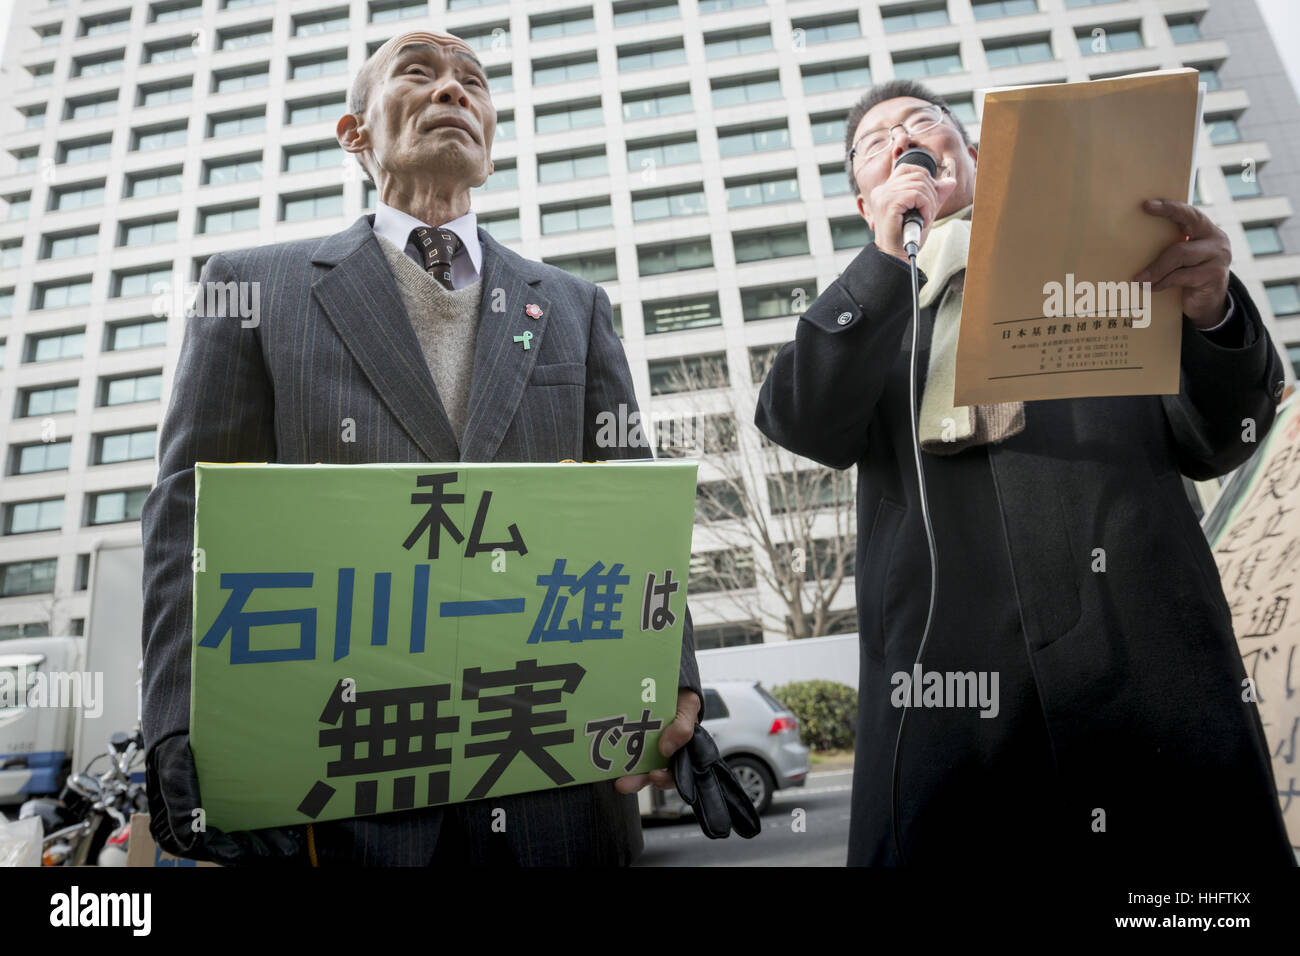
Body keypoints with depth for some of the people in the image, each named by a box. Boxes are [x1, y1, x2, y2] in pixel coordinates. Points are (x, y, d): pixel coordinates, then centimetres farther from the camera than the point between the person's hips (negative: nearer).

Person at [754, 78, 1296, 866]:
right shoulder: (863, 308, 16)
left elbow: (1212, 444, 12)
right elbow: (806, 428, -4)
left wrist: (1213, 315, -7)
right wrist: (886, 257, -9)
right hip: (955, 677, -1)